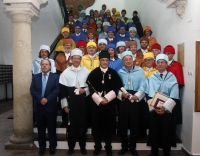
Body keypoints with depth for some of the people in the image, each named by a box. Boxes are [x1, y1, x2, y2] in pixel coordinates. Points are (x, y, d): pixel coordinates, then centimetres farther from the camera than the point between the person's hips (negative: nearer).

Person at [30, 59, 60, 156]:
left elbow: (57, 90, -8)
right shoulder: (35, 77, 9)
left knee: (51, 128, 8)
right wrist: (40, 99, -16)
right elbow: (32, 90, -1)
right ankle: (42, 147, 25)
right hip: (38, 107, 2)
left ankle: (52, 147, 22)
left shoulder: (55, 77, 2)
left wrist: (47, 99, -18)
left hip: (51, 107, -2)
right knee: (41, 129, 11)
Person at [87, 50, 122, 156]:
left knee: (109, 125, 6)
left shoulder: (113, 73, 3)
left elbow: (116, 88, -1)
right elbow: (91, 88, -3)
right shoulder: (93, 73, 2)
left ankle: (108, 148, 21)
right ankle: (97, 147, 21)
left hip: (110, 103, 0)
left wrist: (107, 98, -12)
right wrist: (99, 100, -13)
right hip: (96, 102, 0)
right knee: (97, 125, 5)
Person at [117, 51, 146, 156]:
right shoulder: (120, 72, 10)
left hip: (135, 100, -1)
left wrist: (137, 95, -16)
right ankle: (124, 146, 22)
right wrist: (121, 93, -16)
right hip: (123, 100, 1)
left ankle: (133, 147, 22)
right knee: (122, 124, 5)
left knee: (134, 124, 6)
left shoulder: (139, 71, 4)